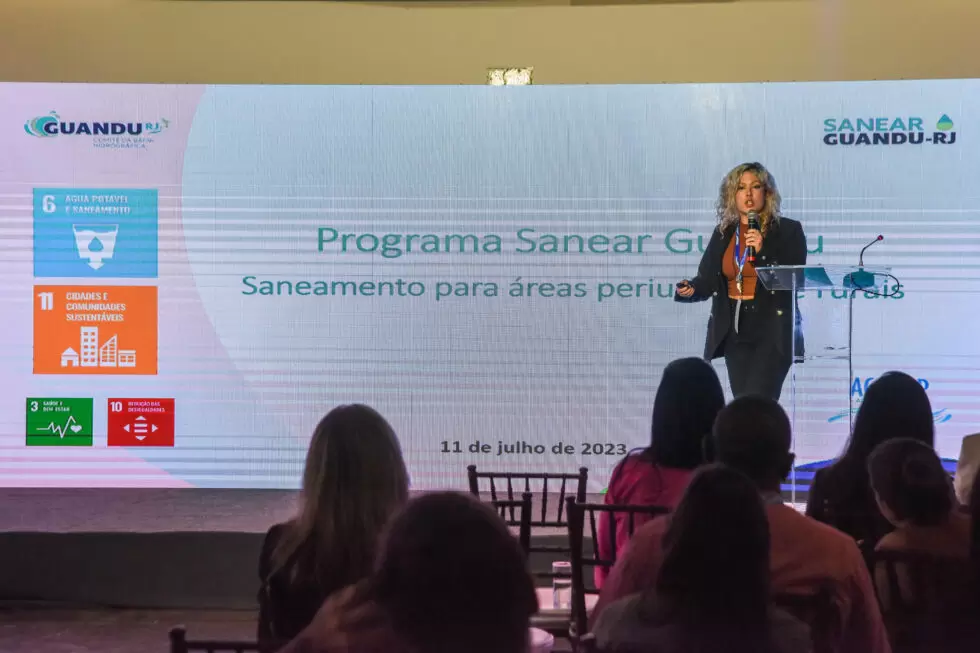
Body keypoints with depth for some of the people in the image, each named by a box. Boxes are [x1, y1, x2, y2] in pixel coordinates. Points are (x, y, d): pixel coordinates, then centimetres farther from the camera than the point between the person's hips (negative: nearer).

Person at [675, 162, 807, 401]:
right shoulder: (723, 233, 12)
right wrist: (690, 290, -12)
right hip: (734, 332, 5)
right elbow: (707, 280, 10)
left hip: (772, 332, -5)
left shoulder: (788, 230, -1)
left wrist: (762, 251, -19)